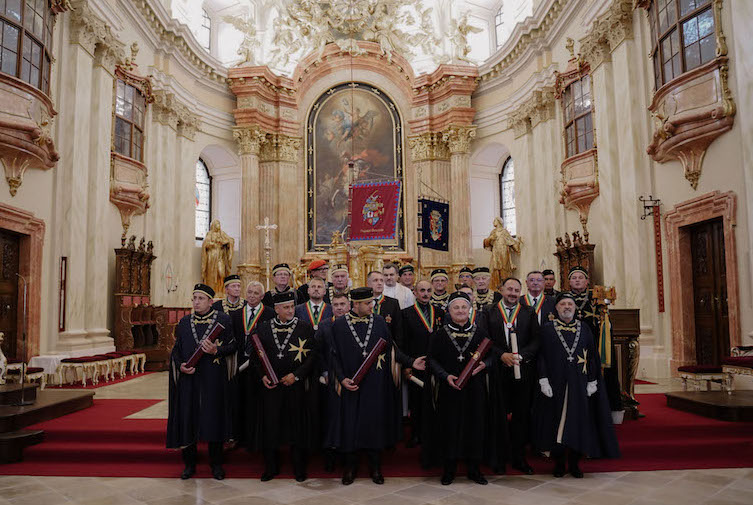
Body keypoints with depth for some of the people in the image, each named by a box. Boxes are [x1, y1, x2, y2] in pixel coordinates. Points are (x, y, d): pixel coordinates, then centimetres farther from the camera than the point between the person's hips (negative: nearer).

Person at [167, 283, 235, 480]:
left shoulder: (224, 320, 0)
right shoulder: (184, 322, 10)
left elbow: (233, 345, -1)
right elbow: (176, 349, 12)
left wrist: (216, 351, -19)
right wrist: (180, 365, -6)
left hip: (214, 379, -2)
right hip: (189, 378, 3)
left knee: (214, 418, 3)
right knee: (187, 418, 4)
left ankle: (216, 464, 17)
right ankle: (189, 463, 21)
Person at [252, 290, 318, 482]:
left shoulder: (305, 328, -1)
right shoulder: (264, 329, 5)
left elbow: (312, 355, -4)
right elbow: (256, 354, 9)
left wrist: (296, 375, -12)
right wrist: (263, 375, -5)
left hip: (297, 386, -1)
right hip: (271, 385, 2)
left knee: (298, 424, 5)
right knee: (271, 425, 6)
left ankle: (299, 468, 21)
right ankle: (271, 467, 23)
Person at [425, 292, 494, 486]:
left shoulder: (480, 332, 5)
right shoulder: (440, 334, 1)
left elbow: (491, 355, 9)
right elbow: (432, 358, -1)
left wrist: (484, 364, -13)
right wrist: (445, 376, -14)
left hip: (474, 389, 1)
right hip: (449, 389, -1)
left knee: (474, 425, 6)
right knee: (449, 426, 3)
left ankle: (474, 468, 20)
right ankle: (449, 468, 17)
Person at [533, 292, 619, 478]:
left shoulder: (584, 328, 7)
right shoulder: (547, 329, 2)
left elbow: (592, 356, 7)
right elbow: (542, 356, -2)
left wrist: (592, 382, 0)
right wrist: (544, 381, -10)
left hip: (579, 384, 2)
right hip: (555, 384, -2)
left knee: (578, 423, 5)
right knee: (557, 421, 2)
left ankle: (574, 463, 17)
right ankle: (559, 463, 15)